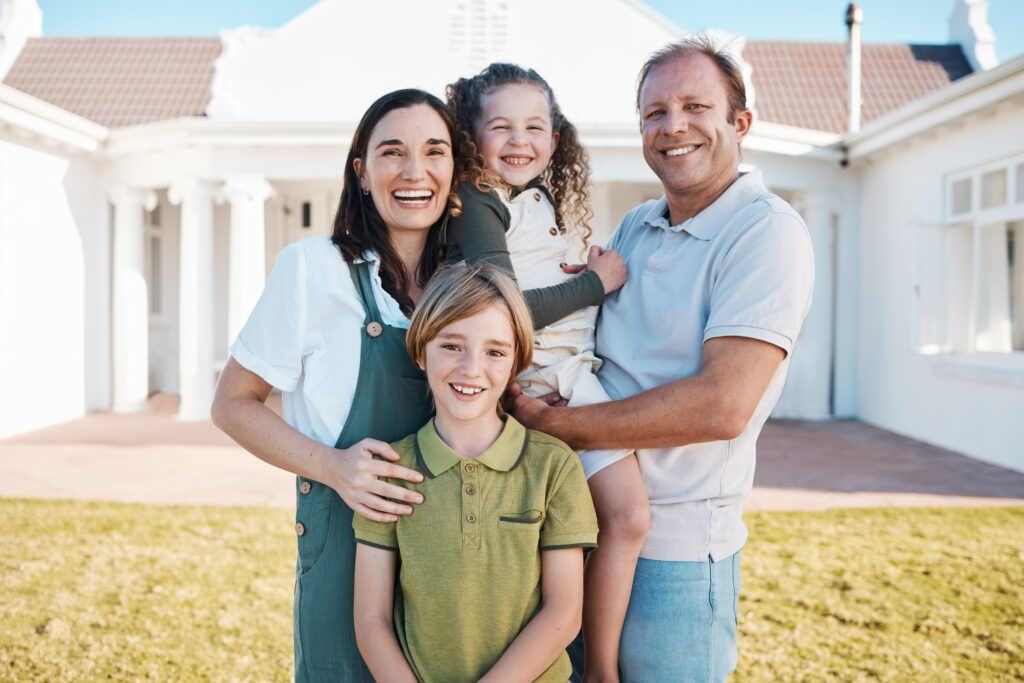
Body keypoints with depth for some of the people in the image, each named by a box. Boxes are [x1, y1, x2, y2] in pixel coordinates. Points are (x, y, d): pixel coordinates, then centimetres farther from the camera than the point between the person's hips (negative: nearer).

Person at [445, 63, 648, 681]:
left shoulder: (547, 201, 17)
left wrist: (593, 270, 2)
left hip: (575, 376, 6)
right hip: (519, 388, -6)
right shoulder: (478, 204, -7)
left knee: (629, 514, -5)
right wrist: (595, 282, -9)